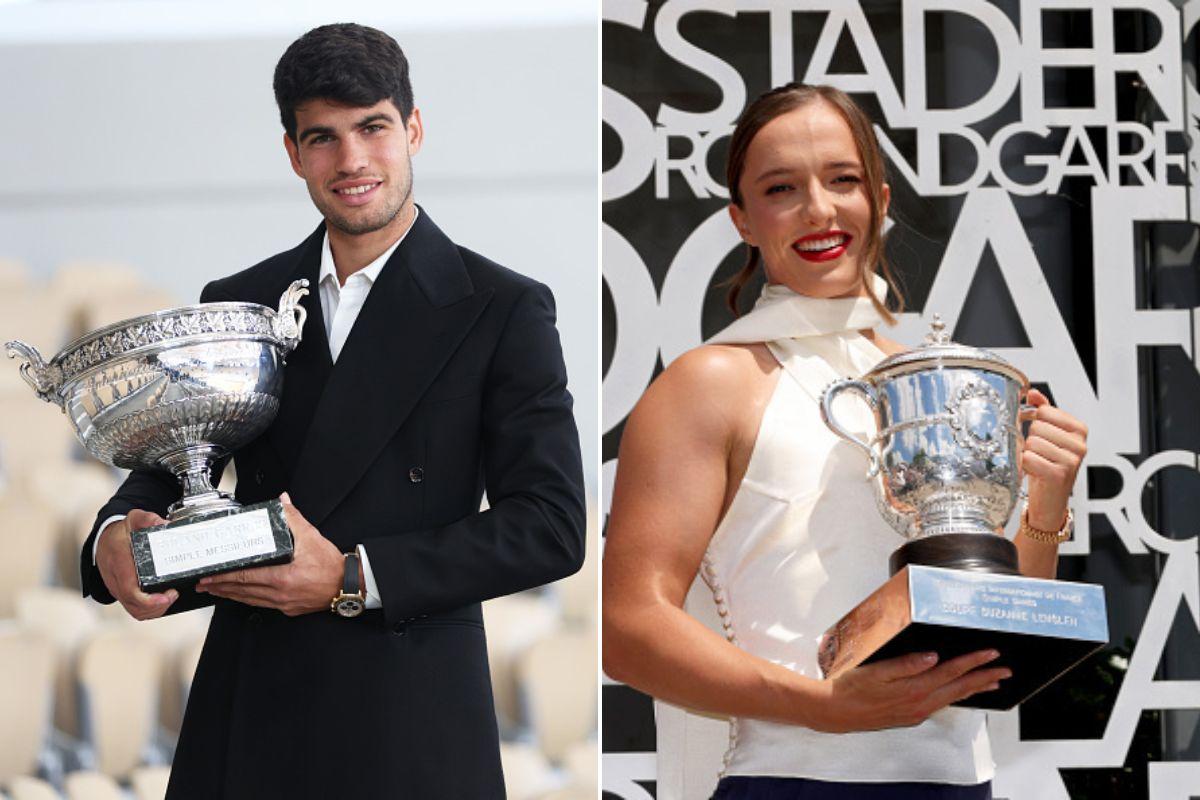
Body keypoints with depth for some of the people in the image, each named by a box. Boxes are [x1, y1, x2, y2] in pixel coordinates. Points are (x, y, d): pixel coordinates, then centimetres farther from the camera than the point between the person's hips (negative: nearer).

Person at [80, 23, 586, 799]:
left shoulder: (503, 310, -3)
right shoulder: (236, 303, 9)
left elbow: (551, 527, -8)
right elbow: (168, 466, 13)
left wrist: (355, 577, -15)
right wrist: (117, 537, -10)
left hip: (408, 733, -3)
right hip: (244, 721, 4)